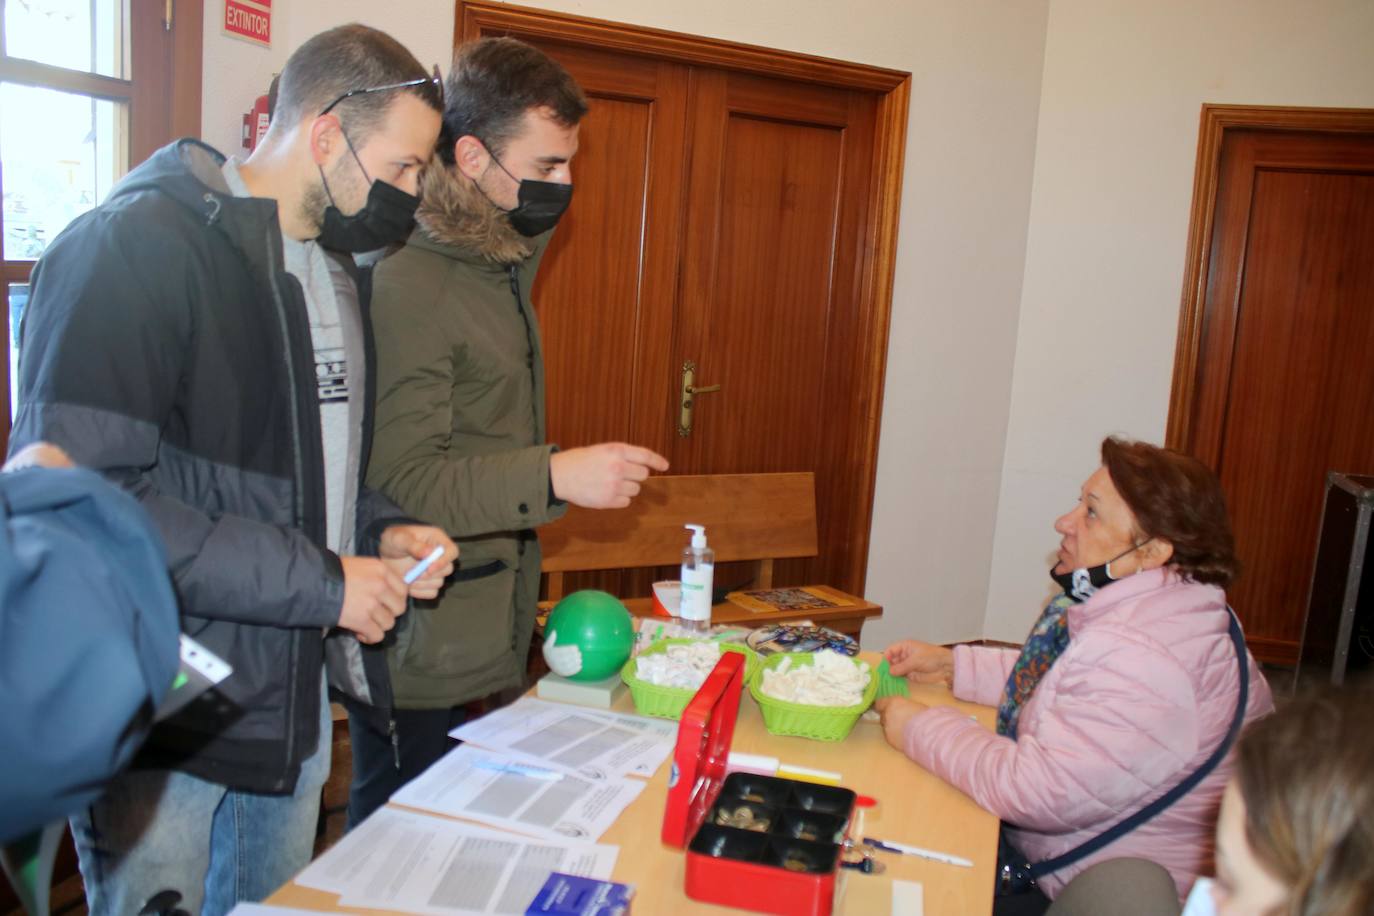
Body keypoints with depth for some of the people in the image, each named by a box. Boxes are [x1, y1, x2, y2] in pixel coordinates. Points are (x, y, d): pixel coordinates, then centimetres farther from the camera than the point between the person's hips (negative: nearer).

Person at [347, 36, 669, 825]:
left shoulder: (502, 266, 10)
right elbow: (398, 480, -24)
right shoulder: (408, 285, -19)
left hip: (483, 641, 8)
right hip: (421, 659, -8)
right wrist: (554, 477, -30)